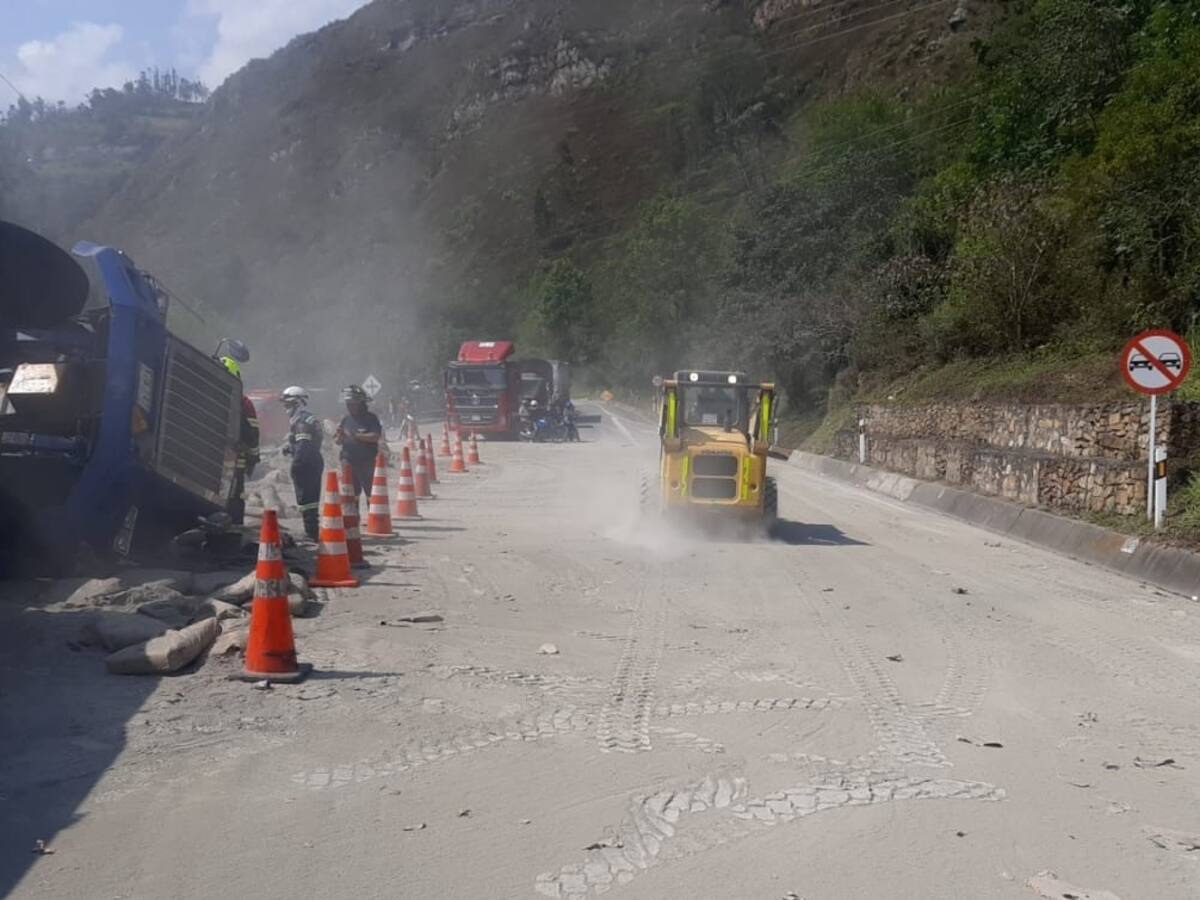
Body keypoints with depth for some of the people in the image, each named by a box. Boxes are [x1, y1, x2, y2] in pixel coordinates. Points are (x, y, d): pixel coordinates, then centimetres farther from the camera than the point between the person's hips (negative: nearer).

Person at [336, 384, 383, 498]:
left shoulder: (371, 418, -3)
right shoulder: (346, 420, 11)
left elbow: (376, 437, -16)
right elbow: (338, 441, 13)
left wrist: (356, 435, -20)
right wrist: (340, 435, -9)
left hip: (367, 462, -5)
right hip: (349, 463, 5)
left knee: (371, 493, -5)